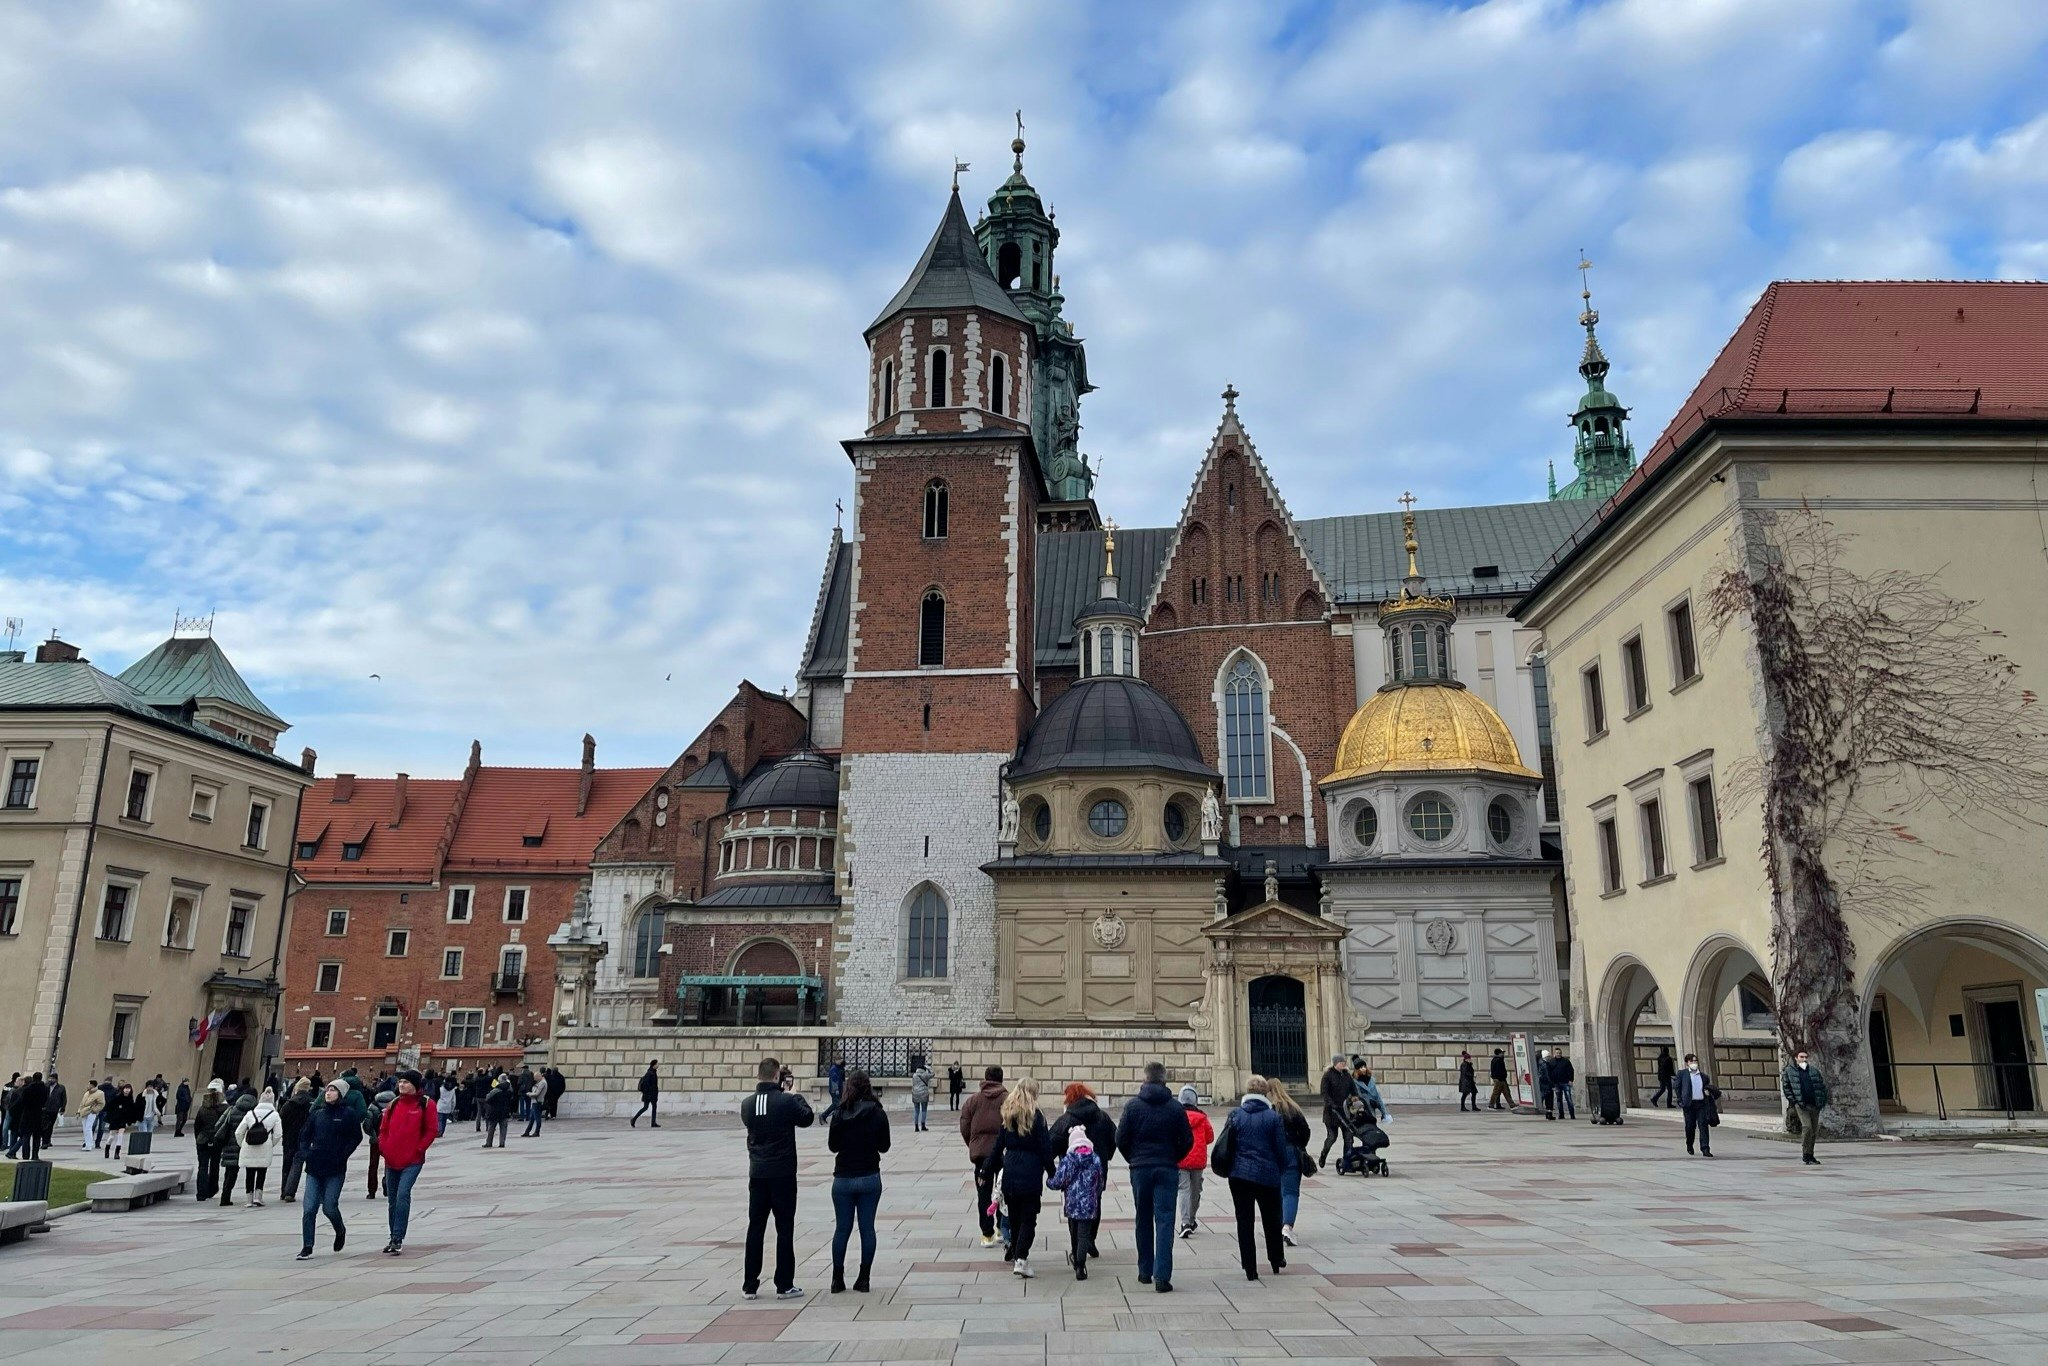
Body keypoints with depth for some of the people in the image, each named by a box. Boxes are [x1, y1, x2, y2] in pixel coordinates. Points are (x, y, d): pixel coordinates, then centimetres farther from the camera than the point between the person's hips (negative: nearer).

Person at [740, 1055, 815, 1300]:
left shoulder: (747, 1104, -1)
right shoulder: (787, 1101, -13)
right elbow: (807, 1119, 2)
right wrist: (797, 1096, 18)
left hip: (757, 1173, 4)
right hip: (783, 1173, -4)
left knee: (755, 1228, 10)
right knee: (785, 1228, 3)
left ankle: (750, 1286, 12)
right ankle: (784, 1285, 6)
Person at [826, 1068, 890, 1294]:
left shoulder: (839, 1114, -8)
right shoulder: (878, 1114, -7)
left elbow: (832, 1146, 0)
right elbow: (884, 1146, 1)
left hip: (843, 1179, 0)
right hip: (870, 1178, 0)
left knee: (842, 1228, 10)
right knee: (867, 1228, 7)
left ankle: (837, 1279, 14)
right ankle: (863, 1279, 9)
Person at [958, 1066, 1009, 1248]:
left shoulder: (973, 1100, 1)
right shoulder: (1008, 1100, -6)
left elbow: (964, 1127, 2)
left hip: (980, 1153, 1)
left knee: (983, 1194, 7)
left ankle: (987, 1234, 6)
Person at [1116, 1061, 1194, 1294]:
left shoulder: (1132, 1105, -3)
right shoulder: (1175, 1107, -3)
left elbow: (1121, 1139, -3)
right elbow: (1187, 1141, 0)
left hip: (1140, 1169, 1)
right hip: (1167, 1170, -1)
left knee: (1144, 1221, 14)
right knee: (1165, 1221, -2)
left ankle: (1145, 1272, 20)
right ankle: (1162, 1276, -10)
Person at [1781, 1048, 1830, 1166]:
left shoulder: (1814, 1071, 13)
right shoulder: (1789, 1071, 4)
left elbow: (1822, 1085, 16)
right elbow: (1786, 1087, 4)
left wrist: (1822, 1101, 4)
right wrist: (1793, 1101, -6)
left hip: (1814, 1105, 4)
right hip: (1801, 1104, -4)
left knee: (1814, 1130, 8)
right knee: (1807, 1127, -18)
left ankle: (1809, 1155, 20)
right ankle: (1806, 1155, -10)